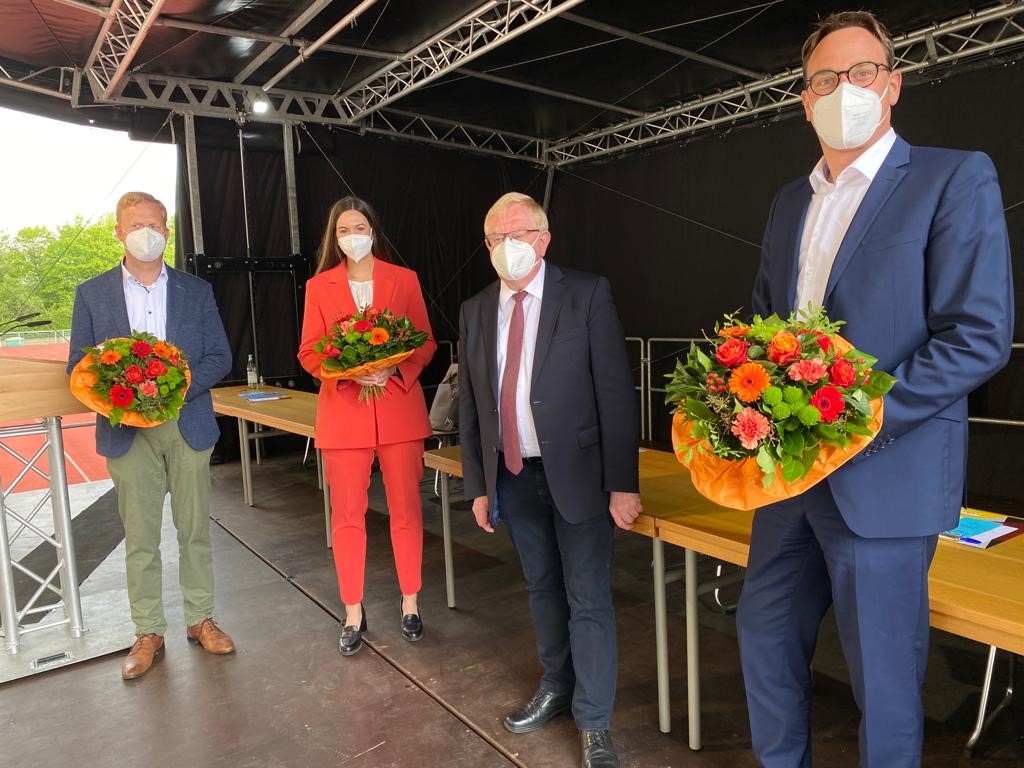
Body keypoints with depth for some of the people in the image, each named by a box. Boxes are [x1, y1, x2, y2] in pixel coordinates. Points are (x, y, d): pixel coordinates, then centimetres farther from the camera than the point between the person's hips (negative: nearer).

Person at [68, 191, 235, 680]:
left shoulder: (196, 291, 6)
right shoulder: (91, 294, 6)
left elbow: (219, 358, 2)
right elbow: (78, 364, 5)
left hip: (187, 425, 0)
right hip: (127, 431, 0)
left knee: (194, 529, 8)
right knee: (140, 537, 7)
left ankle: (200, 619, 23)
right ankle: (148, 631, 20)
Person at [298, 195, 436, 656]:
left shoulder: (404, 280, 5)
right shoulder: (319, 286, 6)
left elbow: (426, 342, 4)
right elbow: (308, 354, 3)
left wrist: (396, 369, -15)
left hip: (399, 407, 0)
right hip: (343, 411, 1)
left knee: (405, 509, 6)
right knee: (347, 515, 5)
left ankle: (410, 603, 22)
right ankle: (353, 614, 19)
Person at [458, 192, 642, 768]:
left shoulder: (588, 294, -9)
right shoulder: (476, 311, 4)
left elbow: (616, 392, -12)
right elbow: (471, 406, 7)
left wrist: (622, 483, -15)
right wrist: (478, 484, 6)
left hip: (577, 472, -4)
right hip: (513, 477, 5)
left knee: (588, 599, 5)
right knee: (542, 588, 20)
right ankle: (557, 687, 41)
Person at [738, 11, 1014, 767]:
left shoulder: (955, 178, -5)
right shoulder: (790, 200, 14)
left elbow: (981, 336, -13)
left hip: (882, 475, -6)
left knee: (883, 674, 8)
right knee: (766, 638, 17)